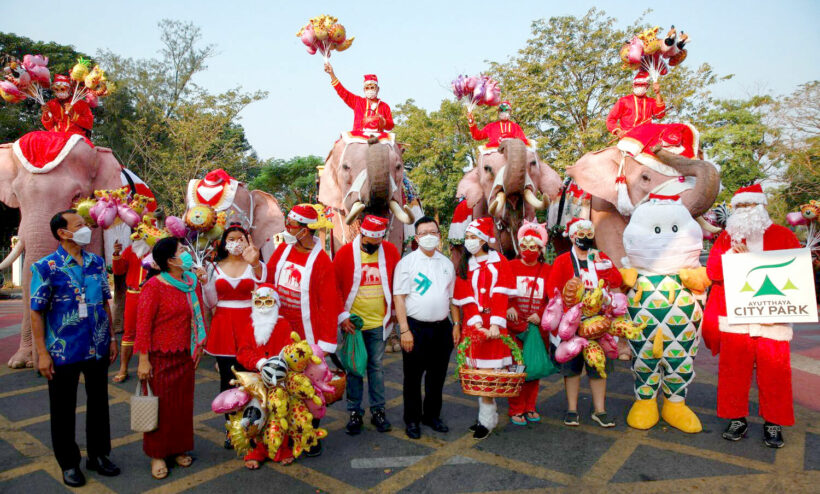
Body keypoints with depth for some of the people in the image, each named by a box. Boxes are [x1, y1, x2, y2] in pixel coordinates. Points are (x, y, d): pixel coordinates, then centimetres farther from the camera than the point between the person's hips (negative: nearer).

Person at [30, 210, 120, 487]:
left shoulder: (97, 263, 4)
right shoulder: (47, 267, -10)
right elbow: (37, 312, -9)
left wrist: (112, 337, 8)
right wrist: (42, 353, -12)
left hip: (98, 349, 4)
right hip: (63, 351, -4)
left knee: (99, 402, 15)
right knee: (63, 409, 11)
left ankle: (99, 455, 32)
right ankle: (69, 463, 28)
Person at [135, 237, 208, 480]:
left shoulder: (192, 282, 4)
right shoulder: (154, 286, -15)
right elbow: (143, 324, -15)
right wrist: (143, 360, -16)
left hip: (185, 355, 6)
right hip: (161, 357, -6)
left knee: (183, 404, 13)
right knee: (161, 405, 6)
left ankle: (178, 448, 30)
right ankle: (157, 454, 22)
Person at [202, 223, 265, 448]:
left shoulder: (255, 266, 2)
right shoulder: (215, 267, 9)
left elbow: (262, 279, -23)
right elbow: (210, 303, 7)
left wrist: (254, 262, -41)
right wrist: (205, 282, -8)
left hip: (248, 324, -2)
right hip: (223, 326, 2)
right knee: (227, 379, 6)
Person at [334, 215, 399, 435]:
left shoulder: (390, 251, -2)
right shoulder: (345, 252, -7)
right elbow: (334, 287, -3)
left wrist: (394, 311, 7)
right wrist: (342, 316, -8)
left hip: (379, 322, 1)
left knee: (376, 366, 11)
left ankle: (378, 411, 22)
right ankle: (355, 412, 20)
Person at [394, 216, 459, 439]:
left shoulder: (447, 263, 10)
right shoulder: (407, 262, -5)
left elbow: (452, 297, 16)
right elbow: (399, 296, -9)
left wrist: (457, 324, 8)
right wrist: (404, 330, -14)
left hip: (442, 327, 4)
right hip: (416, 327, -4)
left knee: (437, 376, 14)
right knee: (413, 377, 6)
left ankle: (432, 415, 31)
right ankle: (412, 420, 21)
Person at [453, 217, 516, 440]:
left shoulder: (499, 262, 1)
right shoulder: (464, 266, 10)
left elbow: (500, 295, -9)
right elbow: (467, 298, 0)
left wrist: (495, 324, -20)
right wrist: (476, 322, -15)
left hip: (493, 326, -3)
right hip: (474, 325, 3)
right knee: (479, 372, 5)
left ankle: (487, 420, 6)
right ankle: (488, 415, 19)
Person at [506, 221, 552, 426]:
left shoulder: (547, 270, 7)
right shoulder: (510, 266, 3)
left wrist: (540, 314, -9)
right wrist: (508, 307, -18)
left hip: (537, 326, 2)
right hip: (514, 326, -2)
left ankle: (530, 407, 24)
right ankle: (516, 410, 13)